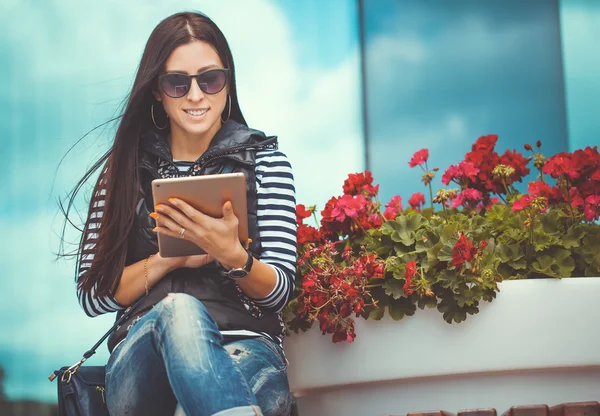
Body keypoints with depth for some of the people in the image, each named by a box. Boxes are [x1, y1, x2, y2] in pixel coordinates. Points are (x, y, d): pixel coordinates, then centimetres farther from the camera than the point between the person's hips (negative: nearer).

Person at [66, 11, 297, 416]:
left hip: (246, 344, -2)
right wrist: (167, 259, -8)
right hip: (144, 349, 2)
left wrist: (233, 256, -17)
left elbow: (279, 291, 5)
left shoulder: (265, 161, 12)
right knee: (177, 307, -38)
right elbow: (92, 295, 9)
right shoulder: (125, 167, 14)